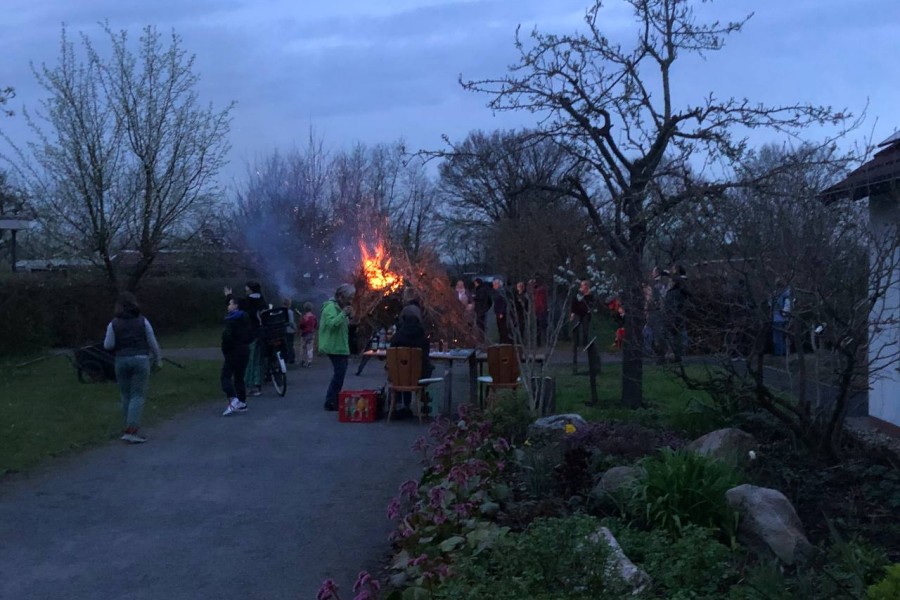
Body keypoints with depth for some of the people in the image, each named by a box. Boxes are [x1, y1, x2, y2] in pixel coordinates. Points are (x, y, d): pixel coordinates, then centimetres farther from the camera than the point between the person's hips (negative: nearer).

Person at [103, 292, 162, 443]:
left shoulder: (114, 324, 1)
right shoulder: (143, 321, 0)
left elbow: (108, 345, 1)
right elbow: (152, 343, 3)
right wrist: (158, 359, 15)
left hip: (122, 360, 2)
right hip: (141, 359, -2)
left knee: (126, 396, 12)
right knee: (138, 395, -2)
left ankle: (132, 429, 17)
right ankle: (131, 430, -11)